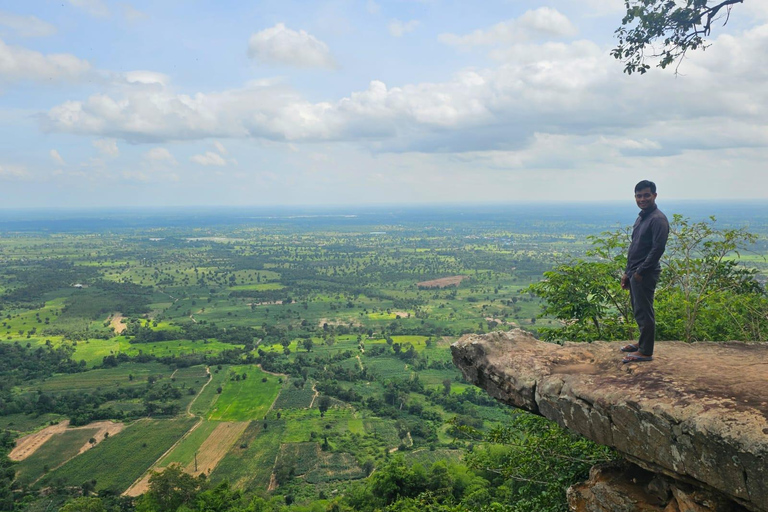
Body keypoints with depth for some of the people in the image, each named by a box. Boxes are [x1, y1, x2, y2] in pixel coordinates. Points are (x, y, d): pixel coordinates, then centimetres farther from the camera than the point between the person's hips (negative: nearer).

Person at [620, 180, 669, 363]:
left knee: (644, 312, -4)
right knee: (638, 310, 18)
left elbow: (658, 248, -22)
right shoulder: (641, 218, 16)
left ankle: (646, 352, 4)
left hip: (645, 274, -9)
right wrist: (627, 273, 17)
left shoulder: (658, 219, -15)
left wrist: (640, 272, -19)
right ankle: (642, 342, 32)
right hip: (635, 272, 9)